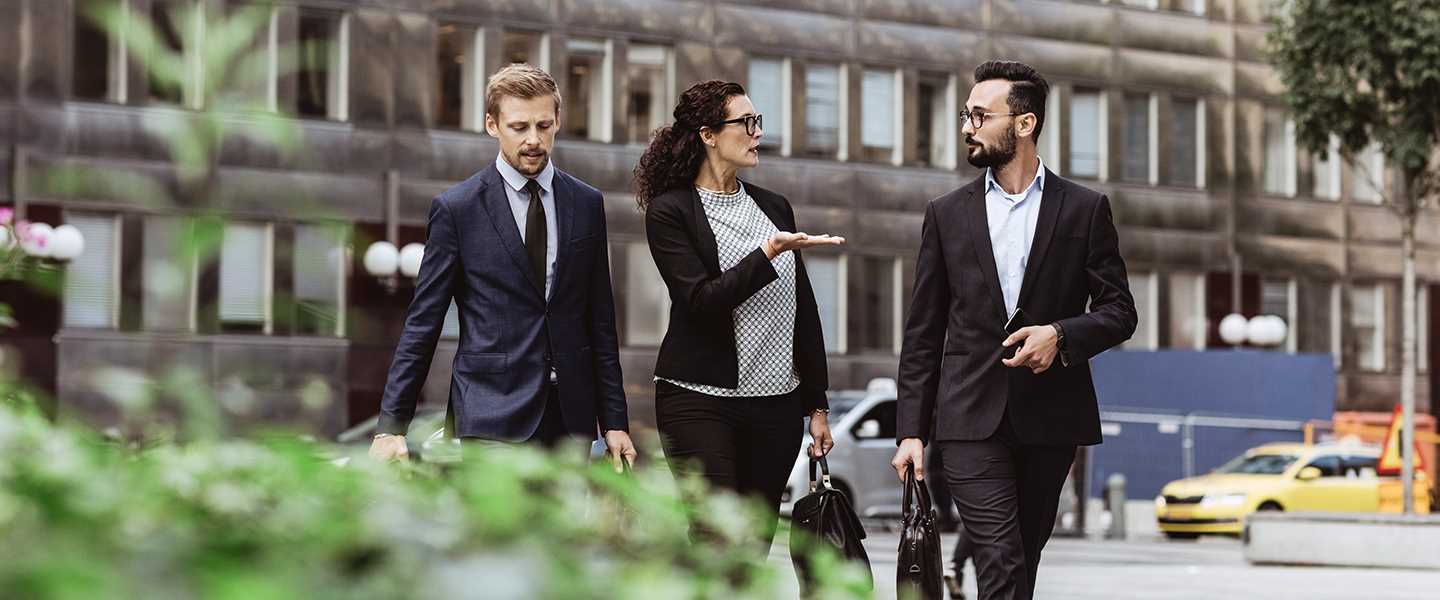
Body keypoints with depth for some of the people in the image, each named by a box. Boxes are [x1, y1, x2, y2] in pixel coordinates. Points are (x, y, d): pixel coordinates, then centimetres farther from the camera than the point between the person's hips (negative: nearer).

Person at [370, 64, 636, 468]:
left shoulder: (587, 204, 10)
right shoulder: (456, 209, -1)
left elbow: (600, 322, 13)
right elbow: (422, 323, -1)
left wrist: (614, 420, 10)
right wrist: (392, 425, -6)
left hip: (570, 418, 4)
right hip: (492, 414, -4)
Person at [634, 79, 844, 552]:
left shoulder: (774, 207, 14)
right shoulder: (670, 211, -3)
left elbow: (804, 312, 16)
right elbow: (701, 301, -15)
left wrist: (817, 405, 13)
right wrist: (769, 252, -23)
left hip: (776, 405, 5)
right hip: (701, 401, -5)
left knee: (756, 546, 3)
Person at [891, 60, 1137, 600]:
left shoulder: (1084, 209, 5)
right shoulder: (948, 214, 8)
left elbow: (1119, 311, 6)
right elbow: (923, 333, 9)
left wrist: (1061, 334, -15)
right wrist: (911, 430, 3)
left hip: (1051, 418, 1)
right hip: (973, 418, 0)